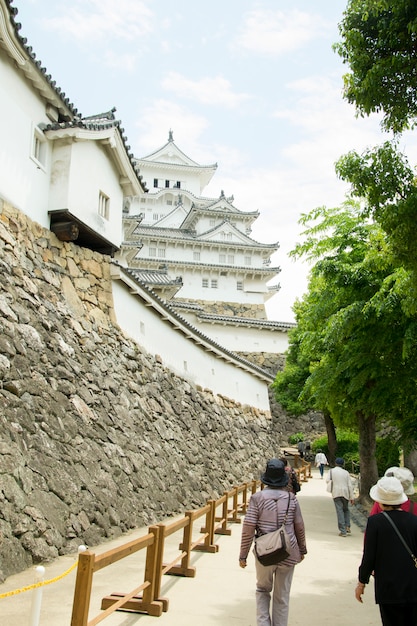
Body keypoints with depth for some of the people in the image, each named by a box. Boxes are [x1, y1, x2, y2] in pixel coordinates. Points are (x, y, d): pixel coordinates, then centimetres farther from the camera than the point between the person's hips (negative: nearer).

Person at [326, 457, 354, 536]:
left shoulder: (331, 471, 4)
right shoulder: (346, 472, 8)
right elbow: (350, 485, 5)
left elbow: (327, 480, -5)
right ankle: (347, 527, 6)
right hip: (345, 493, 2)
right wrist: (351, 497, 7)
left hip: (336, 493, -2)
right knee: (346, 509, 21)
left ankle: (343, 531, -7)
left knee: (339, 510, -2)